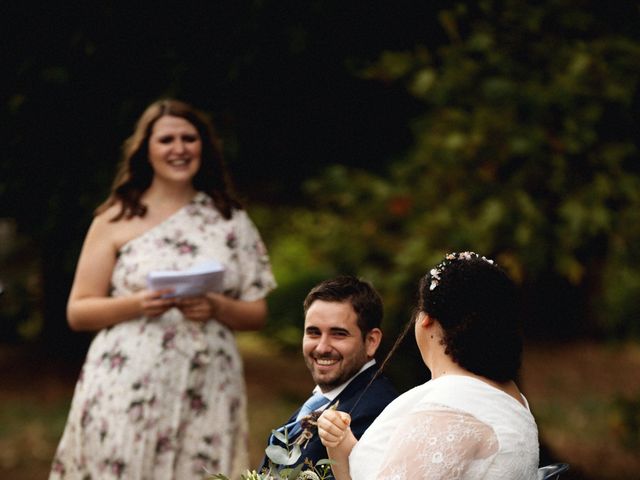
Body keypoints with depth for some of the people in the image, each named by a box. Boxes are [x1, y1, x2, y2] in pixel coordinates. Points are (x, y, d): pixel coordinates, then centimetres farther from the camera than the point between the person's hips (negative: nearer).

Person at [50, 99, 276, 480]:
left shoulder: (231, 221, 11)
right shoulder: (117, 220, 5)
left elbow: (257, 313, 11)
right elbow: (78, 311, 4)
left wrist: (216, 308, -9)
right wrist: (135, 305, -14)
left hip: (206, 395, 2)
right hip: (126, 394, -1)